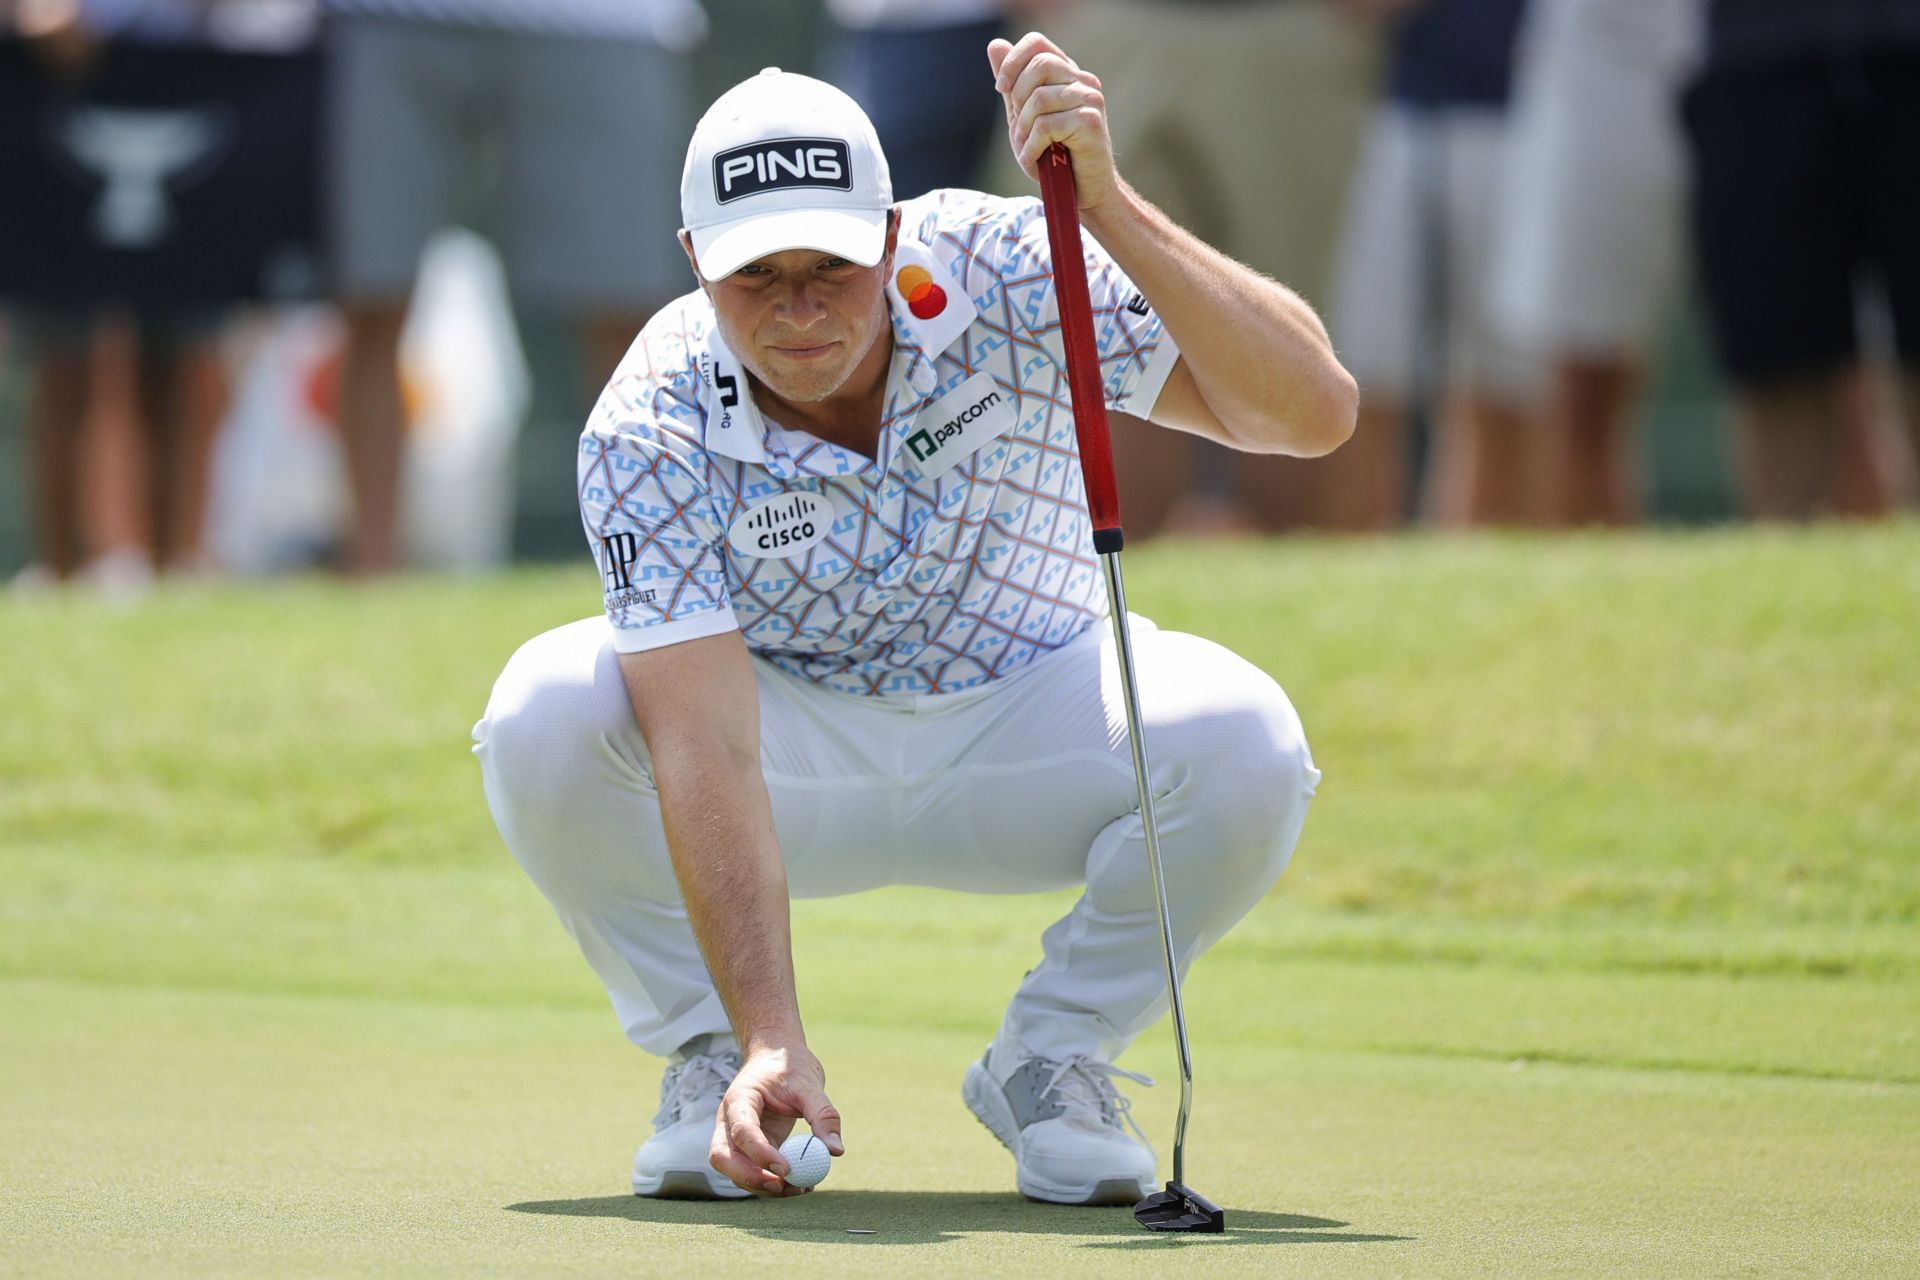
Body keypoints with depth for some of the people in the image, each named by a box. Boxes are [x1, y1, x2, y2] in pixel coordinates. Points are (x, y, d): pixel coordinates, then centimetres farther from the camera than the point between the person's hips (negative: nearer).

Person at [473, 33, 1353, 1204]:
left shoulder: (1002, 275, -24)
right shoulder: (650, 433, -25)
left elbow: (1315, 411, -34)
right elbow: (705, 751, -33)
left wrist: (1105, 202, -46)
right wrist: (773, 1042, -45)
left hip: (1025, 727, 1)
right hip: (799, 751, 0)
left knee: (1244, 740, -31)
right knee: (543, 716, -30)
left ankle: (1051, 1060, -5)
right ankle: (715, 1061, -5)